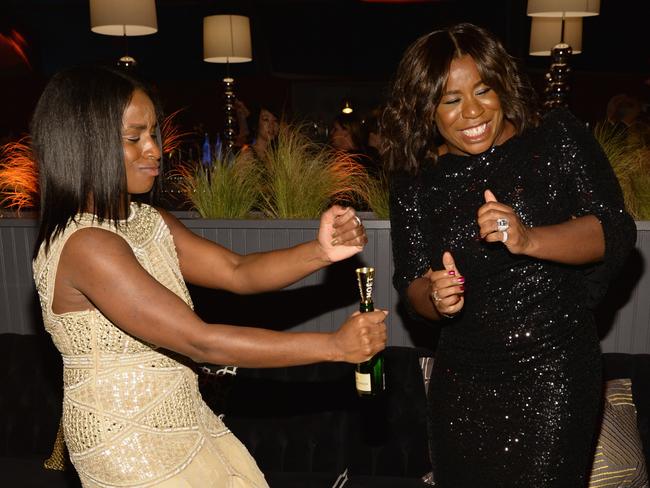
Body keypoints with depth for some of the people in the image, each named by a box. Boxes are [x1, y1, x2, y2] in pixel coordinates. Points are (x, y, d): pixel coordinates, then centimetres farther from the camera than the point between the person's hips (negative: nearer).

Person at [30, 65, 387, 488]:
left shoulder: (147, 220, 2)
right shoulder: (83, 246, -25)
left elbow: (237, 271, -4)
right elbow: (199, 342, -29)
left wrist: (319, 252, -22)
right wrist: (335, 345, -26)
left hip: (183, 420, 7)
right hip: (129, 447, -7)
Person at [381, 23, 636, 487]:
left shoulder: (558, 136, -5)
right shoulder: (416, 179, 0)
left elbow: (617, 231, -11)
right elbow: (411, 283, 1)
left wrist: (528, 240, -29)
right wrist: (435, 298, -22)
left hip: (555, 368, -3)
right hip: (463, 378, 3)